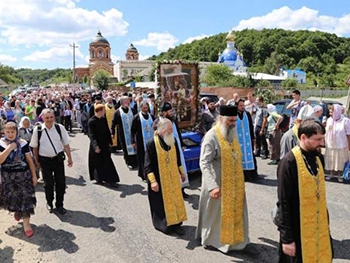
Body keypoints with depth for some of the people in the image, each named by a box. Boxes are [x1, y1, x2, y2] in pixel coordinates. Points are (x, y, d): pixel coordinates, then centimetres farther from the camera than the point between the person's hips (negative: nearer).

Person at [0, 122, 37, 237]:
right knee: (11, 197, 11)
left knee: (25, 197, -2)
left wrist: (34, 175, 0)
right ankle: (17, 211, 44)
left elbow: (29, 160, 0)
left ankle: (26, 223, 6)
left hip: (23, 175, -1)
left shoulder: (23, 143, -5)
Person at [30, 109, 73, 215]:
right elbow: (35, 147, 2)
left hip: (58, 158, 1)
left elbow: (66, 144, 0)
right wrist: (37, 161, 4)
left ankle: (59, 205, 24)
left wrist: (70, 158, -1)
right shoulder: (38, 130, -7)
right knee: (49, 183, 8)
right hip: (45, 160, -1)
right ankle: (49, 203, 33)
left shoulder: (60, 128, -6)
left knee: (61, 182, 6)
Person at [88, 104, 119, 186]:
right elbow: (91, 135, -18)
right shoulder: (92, 121, -15)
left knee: (107, 162, 4)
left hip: (105, 144, 5)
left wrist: (110, 141, 11)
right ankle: (99, 179, 26)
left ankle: (110, 180, 9)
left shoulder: (104, 119, 2)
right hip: (96, 146, -5)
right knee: (98, 163, 8)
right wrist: (95, 146, -25)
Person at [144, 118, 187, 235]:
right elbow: (148, 165, -17)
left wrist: (181, 173, 17)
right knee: (161, 202, 8)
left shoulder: (173, 141, -2)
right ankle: (163, 224, 27)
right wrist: (152, 181, -23)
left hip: (173, 177, 5)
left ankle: (176, 223, 26)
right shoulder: (152, 144, -18)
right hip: (159, 179, -5)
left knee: (175, 200, 11)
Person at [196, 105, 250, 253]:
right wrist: (212, 186, -35)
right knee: (218, 213, 8)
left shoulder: (232, 134, 5)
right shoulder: (211, 136, -21)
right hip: (219, 185, -7)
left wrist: (239, 180, 15)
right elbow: (204, 163, -26)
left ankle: (234, 237, 38)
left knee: (235, 211, 19)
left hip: (234, 183, 8)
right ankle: (214, 238, 29)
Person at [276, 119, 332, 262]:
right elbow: (284, 203, -18)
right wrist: (287, 238, -16)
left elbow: (320, 192, 12)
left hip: (319, 225, 7)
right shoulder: (289, 162, -21)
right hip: (298, 228, -6)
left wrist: (325, 222, 14)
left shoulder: (318, 158, 1)